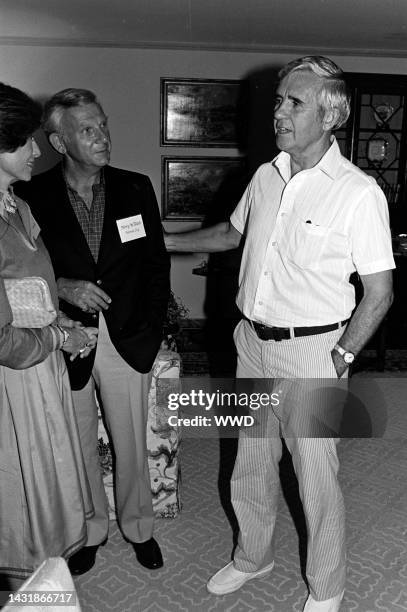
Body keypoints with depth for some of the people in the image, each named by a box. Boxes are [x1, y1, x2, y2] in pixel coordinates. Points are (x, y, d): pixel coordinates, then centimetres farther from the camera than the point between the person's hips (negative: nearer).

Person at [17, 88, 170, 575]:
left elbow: (156, 263, 4)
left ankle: (137, 526, 38)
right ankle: (89, 531, 39)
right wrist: (60, 286, -19)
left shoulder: (135, 189, 1)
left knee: (131, 445, 14)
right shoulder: (32, 196, -5)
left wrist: (150, 329, -2)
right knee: (77, 447, 15)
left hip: (126, 341, 1)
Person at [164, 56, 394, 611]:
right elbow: (232, 232, 22)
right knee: (250, 466, 20)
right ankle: (253, 556, 46)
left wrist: (340, 358, -12)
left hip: (312, 351, -5)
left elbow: (379, 293, -10)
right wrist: (166, 241, 21)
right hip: (252, 343, 6)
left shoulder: (359, 193, -14)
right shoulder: (266, 175, 5)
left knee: (317, 481, 9)